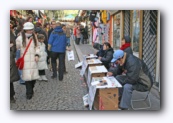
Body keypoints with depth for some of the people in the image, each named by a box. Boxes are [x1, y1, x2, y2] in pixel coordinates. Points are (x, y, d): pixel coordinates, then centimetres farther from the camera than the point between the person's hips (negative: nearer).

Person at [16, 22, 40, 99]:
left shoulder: (34, 37, 10)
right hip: (25, 60, -3)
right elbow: (15, 47, 3)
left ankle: (30, 90, 25)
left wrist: (37, 55, 0)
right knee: (27, 76, -8)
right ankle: (29, 93, 6)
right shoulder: (20, 38, -1)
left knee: (34, 76, 2)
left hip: (33, 60, 3)